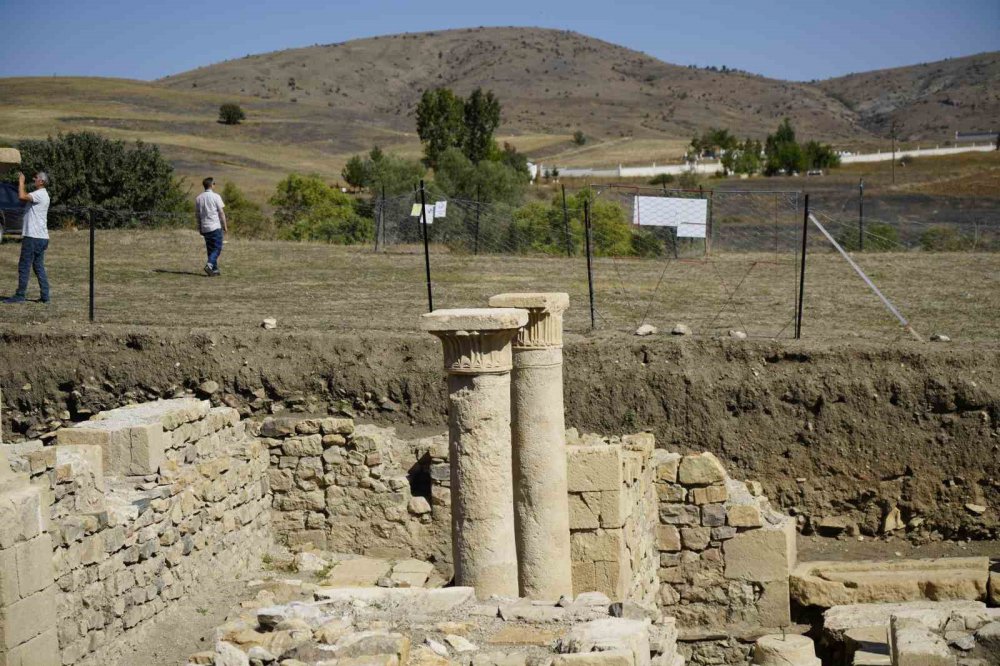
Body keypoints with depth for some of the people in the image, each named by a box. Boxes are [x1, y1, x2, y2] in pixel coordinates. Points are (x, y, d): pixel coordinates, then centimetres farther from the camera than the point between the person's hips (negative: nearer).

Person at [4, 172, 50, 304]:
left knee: (24, 267, -5)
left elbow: (22, 196, -27)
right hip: (40, 237, 10)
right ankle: (45, 296, 9)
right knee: (39, 267, 10)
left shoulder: (40, 194, -14)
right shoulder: (40, 194, 19)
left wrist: (21, 181, -15)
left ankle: (19, 295, -2)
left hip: (33, 237, -10)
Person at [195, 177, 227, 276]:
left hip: (204, 228, 5)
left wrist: (199, 227, 20)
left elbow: (197, 214, 12)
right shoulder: (216, 197, -8)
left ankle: (215, 269, 13)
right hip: (215, 226, -5)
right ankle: (209, 265, -20)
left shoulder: (198, 198, 7)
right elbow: (221, 212, -8)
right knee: (217, 248, -1)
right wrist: (225, 226, -1)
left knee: (210, 249, 12)